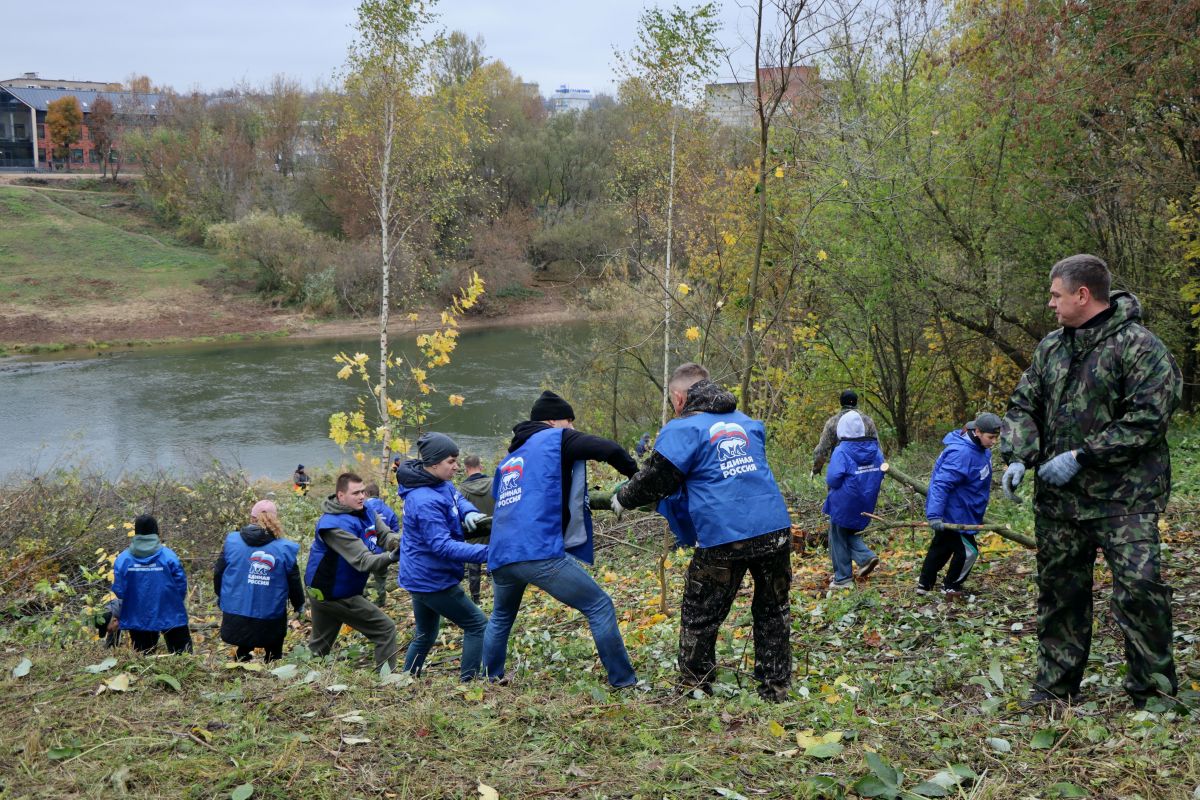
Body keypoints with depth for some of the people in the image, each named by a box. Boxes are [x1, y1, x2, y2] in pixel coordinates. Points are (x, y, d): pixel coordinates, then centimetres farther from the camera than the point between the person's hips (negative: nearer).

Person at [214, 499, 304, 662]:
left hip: (236, 618, 2)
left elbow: (218, 572, 6)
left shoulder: (232, 541, -3)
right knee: (273, 662, 17)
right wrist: (299, 604, 20)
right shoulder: (284, 549, -8)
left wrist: (220, 596, 25)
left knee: (243, 652, 20)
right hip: (271, 622, -1)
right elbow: (294, 582, 0)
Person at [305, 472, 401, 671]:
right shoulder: (336, 525, -27)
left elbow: (384, 535, -4)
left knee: (319, 647, 21)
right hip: (334, 595, -9)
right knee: (386, 629, -7)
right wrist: (390, 557, -51)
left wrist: (400, 542, -27)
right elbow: (363, 561, -34)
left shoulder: (364, 511, -1)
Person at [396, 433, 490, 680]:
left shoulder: (440, 484, 1)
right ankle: (469, 681, 0)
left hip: (421, 576, 10)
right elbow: (442, 546, -30)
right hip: (431, 579, -10)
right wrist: (486, 552, -35)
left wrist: (469, 512, -17)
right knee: (477, 624, -1)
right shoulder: (425, 501, -27)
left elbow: (458, 499, 8)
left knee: (425, 635, 23)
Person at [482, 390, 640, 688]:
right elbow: (609, 449, -5)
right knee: (600, 607, 1)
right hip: (540, 553, -7)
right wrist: (636, 476, 12)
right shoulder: (556, 439, 7)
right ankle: (624, 682, -1)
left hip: (499, 557, 7)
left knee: (500, 618, 31)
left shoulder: (508, 460, 27)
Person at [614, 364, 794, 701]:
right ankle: (775, 690, 21)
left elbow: (657, 480, -3)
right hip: (775, 531, 5)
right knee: (773, 613, 18)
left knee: (699, 619, 12)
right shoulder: (747, 422, 18)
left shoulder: (683, 429, -2)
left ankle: (695, 689, 20)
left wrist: (622, 499, 15)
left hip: (724, 538, -5)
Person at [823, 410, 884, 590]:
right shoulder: (875, 449, 0)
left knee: (839, 540, 9)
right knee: (850, 533, 24)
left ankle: (843, 578, 13)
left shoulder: (842, 451, -20)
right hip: (865, 505, 6)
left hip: (844, 504, -6)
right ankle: (866, 556, 2)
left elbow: (832, 479, -24)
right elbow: (880, 474, 8)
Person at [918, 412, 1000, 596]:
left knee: (941, 546, 21)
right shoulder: (961, 453, -30)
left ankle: (924, 584, 36)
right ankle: (950, 587, 20)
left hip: (962, 510, 10)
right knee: (967, 551, 0)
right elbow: (941, 484, -32)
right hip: (953, 514, -10)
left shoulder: (981, 449, 1)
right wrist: (934, 515, -35)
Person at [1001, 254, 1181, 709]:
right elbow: (1023, 406, 14)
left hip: (1123, 498, -6)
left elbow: (1147, 417, -17)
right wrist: (1018, 458, -4)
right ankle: (1055, 686, 24)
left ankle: (1153, 694, 1)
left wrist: (1082, 457, -19)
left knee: (1139, 588, -12)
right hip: (1058, 498, 7)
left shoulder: (1138, 346, -11)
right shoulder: (1050, 347, 11)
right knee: (1059, 589, 12)